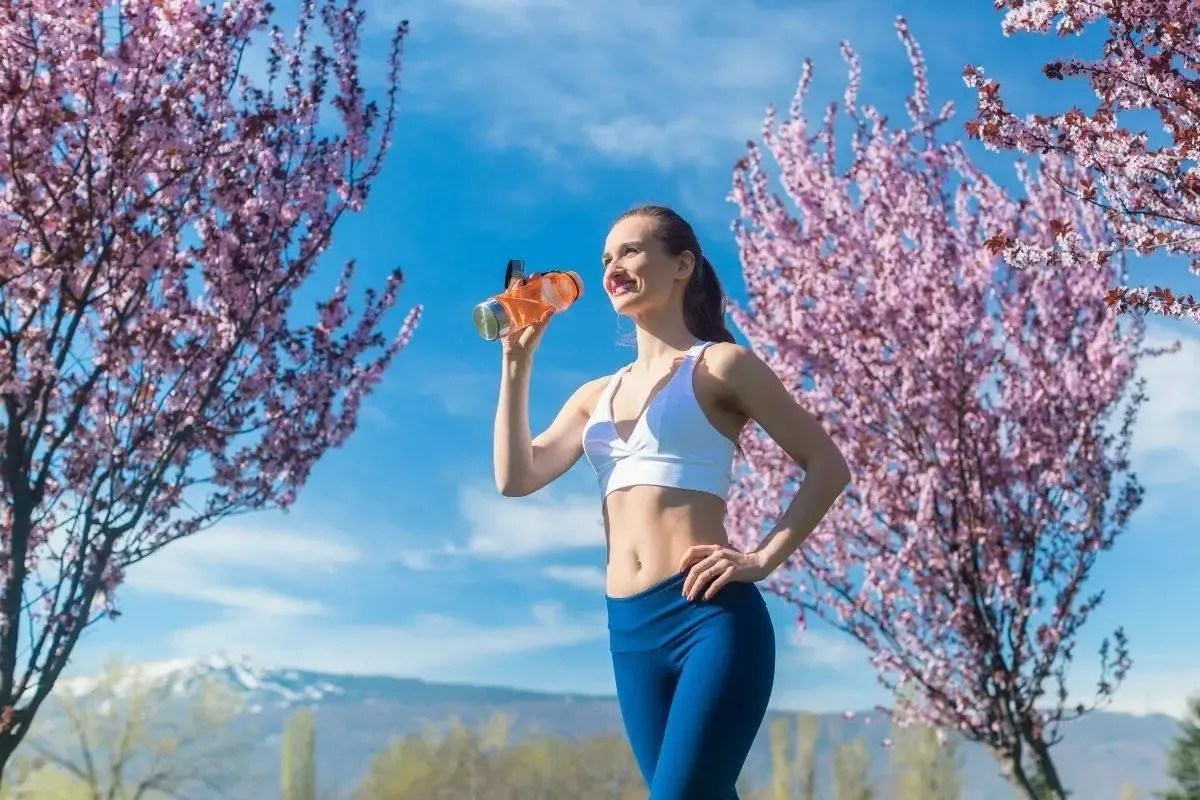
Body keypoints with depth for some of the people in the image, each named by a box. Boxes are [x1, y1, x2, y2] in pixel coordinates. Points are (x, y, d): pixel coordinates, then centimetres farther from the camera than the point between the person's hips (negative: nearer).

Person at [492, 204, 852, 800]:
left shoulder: (720, 365, 3)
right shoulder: (596, 394, 19)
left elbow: (827, 466, 1)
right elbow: (516, 477, 6)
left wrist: (764, 559, -9)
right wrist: (517, 359, 4)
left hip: (711, 617, -6)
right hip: (628, 631, 6)